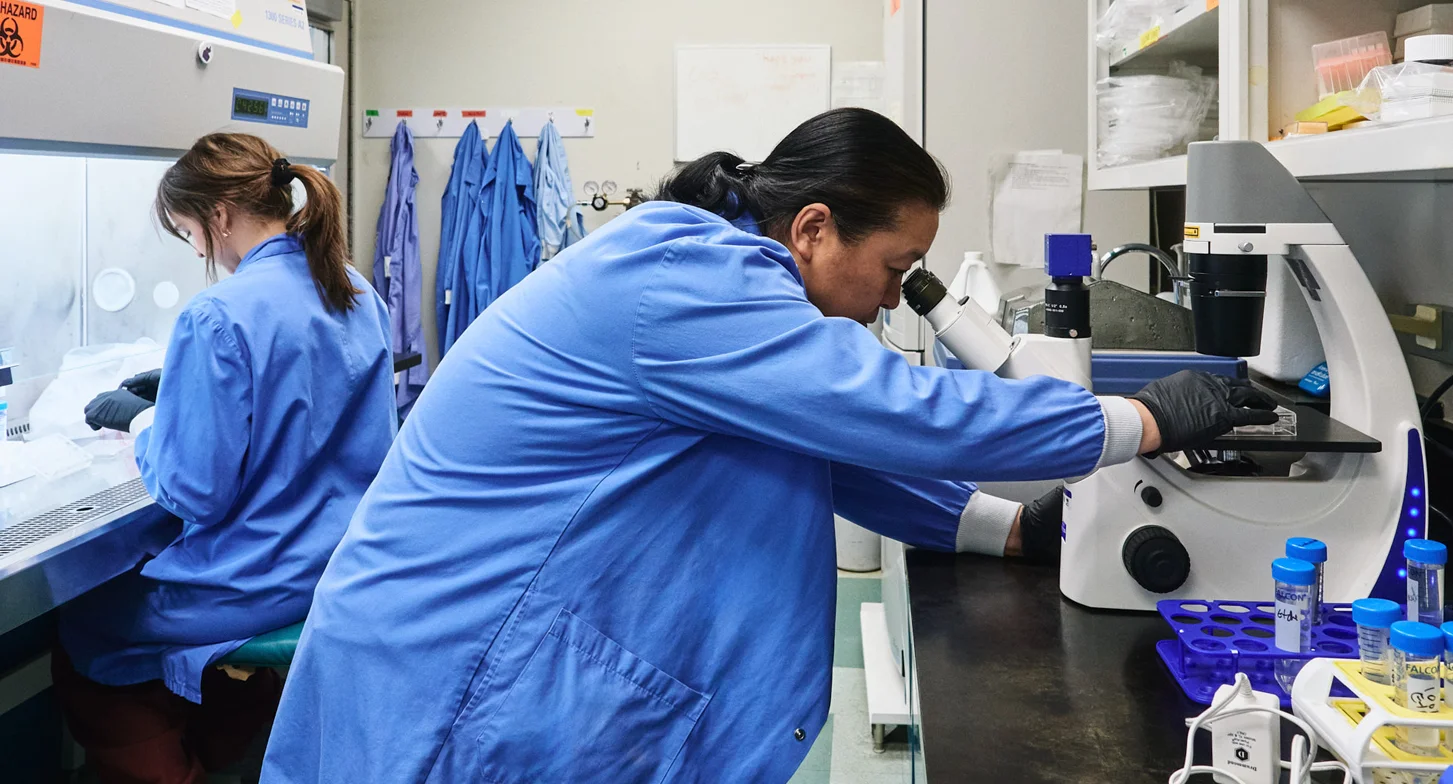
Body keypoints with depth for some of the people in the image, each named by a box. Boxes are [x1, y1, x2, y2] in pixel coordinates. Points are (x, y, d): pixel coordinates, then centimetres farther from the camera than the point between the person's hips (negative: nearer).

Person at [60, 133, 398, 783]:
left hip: (269, 582, -8)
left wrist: (140, 418, -2)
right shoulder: (358, 294, 2)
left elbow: (194, 491, -19)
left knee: (80, 641, 14)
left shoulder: (219, 317, -22)